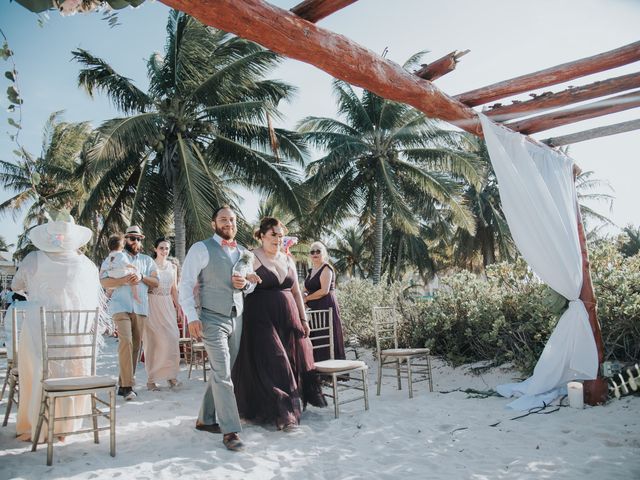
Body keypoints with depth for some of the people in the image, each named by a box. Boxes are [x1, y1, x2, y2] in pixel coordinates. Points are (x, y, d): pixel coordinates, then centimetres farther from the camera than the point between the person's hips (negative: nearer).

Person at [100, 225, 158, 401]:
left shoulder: (147, 260, 18)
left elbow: (155, 282, 10)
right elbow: (104, 281, -1)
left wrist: (141, 277, -9)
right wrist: (124, 280, -15)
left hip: (140, 307, 4)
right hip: (121, 306, -4)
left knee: (135, 346, 4)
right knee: (126, 341, -19)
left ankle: (124, 384, 13)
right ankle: (127, 386, -17)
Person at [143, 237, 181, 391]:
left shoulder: (172, 267, 13)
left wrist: (178, 305, 12)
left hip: (168, 305, 4)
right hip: (152, 304, -4)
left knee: (171, 338, -3)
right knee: (153, 340, -2)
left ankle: (170, 375, 8)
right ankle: (151, 379, 5)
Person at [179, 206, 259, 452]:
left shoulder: (242, 252, 13)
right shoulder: (201, 249, -5)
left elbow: (252, 284, 21)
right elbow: (186, 284, -8)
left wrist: (245, 283, -3)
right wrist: (191, 316, -17)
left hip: (237, 319, 6)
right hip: (213, 319, -6)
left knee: (221, 373, 13)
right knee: (222, 374, -8)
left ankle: (206, 419, 28)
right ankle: (230, 430, -2)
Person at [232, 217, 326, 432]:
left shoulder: (288, 260, 13)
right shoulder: (252, 259, -4)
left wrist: (303, 319, 16)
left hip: (288, 318, 6)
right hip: (263, 319, -6)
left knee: (292, 361, 10)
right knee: (273, 364, -7)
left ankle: (294, 406, 27)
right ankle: (283, 414, 1)